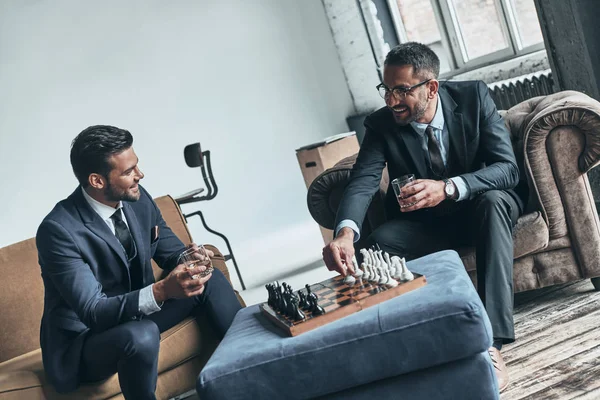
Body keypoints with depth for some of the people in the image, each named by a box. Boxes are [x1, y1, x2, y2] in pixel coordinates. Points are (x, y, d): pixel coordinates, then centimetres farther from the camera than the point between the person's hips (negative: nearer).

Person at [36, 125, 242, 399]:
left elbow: (169, 249, 6)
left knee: (210, 279, -7)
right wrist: (162, 290, -44)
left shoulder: (137, 198, -7)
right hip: (83, 341, -7)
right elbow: (93, 312, -31)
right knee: (141, 335, -37)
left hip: (137, 312, 7)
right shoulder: (58, 230, -27)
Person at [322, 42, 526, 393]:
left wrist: (448, 188, -40)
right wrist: (345, 232, -45)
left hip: (483, 205, -1)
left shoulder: (474, 96, -15)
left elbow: (508, 168, -21)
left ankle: (492, 341, -39)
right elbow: (362, 182, -22)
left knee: (492, 200, -36)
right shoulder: (381, 124, -11)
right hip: (426, 223, 2)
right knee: (379, 242, -27)